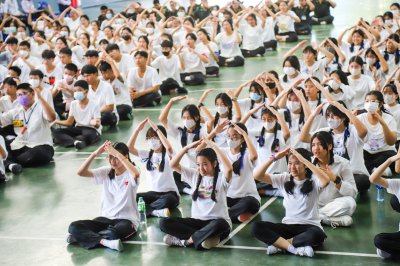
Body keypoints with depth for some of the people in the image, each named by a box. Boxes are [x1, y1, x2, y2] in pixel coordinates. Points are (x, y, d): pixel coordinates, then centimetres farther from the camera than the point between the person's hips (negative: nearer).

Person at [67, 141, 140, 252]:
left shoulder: (130, 174, -9)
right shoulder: (106, 172, 4)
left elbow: (136, 174, -37)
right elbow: (81, 172, -7)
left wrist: (117, 153, -36)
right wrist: (95, 154, -21)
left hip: (127, 220, -5)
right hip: (106, 218, 5)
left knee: (113, 232, -41)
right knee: (74, 227, -17)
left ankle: (85, 236, -14)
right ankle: (106, 242, -27)